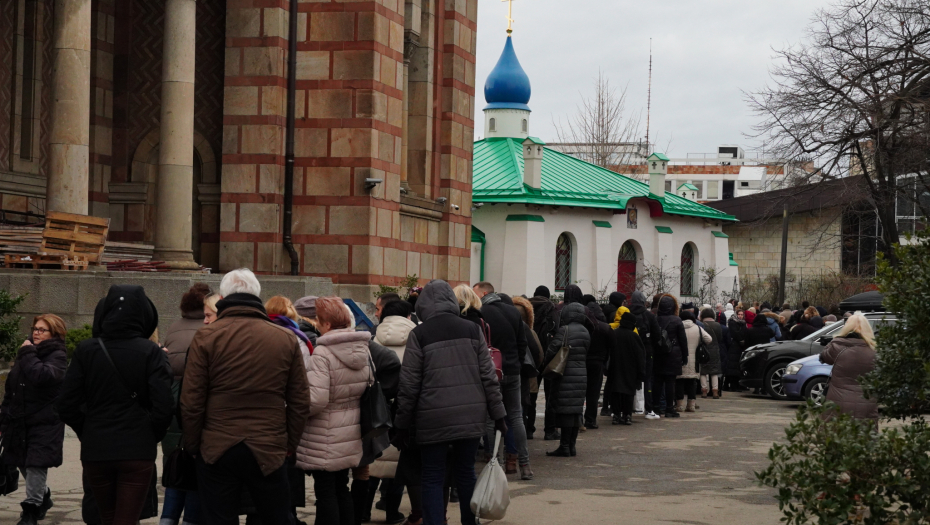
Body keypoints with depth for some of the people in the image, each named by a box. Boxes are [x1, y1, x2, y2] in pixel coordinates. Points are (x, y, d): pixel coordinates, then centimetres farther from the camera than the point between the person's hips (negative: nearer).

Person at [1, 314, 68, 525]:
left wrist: (28, 354, -15)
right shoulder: (27, 352, 14)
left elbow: (42, 376, -28)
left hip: (45, 423, -7)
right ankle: (43, 496, 36)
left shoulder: (57, 356, -6)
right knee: (24, 465, 14)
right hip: (20, 421, 7)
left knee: (36, 466, -9)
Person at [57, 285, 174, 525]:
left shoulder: (85, 350, -3)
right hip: (137, 451, -3)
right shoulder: (151, 352, -8)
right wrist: (152, 437, 5)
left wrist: (86, 433, 14)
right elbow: (163, 406, -13)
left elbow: (67, 406, -2)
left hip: (95, 451, 3)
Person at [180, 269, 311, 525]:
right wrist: (290, 444, 12)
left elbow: (191, 402, -6)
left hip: (216, 450, -1)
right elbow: (300, 403, 2)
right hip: (269, 451, 1)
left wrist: (192, 445, 5)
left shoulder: (206, 337, -5)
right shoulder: (286, 339, 1)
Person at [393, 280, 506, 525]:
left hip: (434, 419, -3)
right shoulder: (472, 330, 5)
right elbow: (489, 376, 4)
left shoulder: (419, 334, -5)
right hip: (471, 416, 3)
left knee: (433, 479, 4)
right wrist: (498, 414, 10)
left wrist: (402, 425, 2)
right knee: (465, 472, 17)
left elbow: (409, 386, -5)